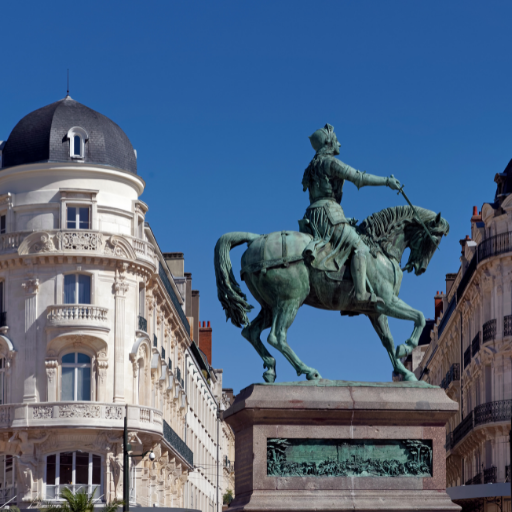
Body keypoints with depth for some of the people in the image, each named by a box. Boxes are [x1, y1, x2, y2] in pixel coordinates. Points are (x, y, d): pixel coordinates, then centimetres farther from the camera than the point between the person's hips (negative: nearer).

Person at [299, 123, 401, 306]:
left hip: (313, 218, 9)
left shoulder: (313, 166, 23)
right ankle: (360, 294, -28)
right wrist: (387, 181, -3)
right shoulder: (329, 161, -5)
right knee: (359, 247, -14)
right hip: (329, 214, -9)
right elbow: (359, 178, -10)